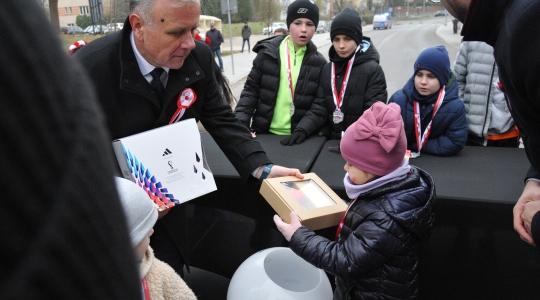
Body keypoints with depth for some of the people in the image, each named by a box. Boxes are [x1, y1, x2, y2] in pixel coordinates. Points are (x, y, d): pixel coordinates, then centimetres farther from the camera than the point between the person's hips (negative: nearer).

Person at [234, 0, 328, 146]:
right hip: (265, 133, 1)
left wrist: (303, 130, -20)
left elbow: (321, 105, -6)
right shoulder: (268, 53, -2)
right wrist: (240, 124, -10)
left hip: (298, 138, 0)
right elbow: (251, 90, 1)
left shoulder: (319, 63, -1)